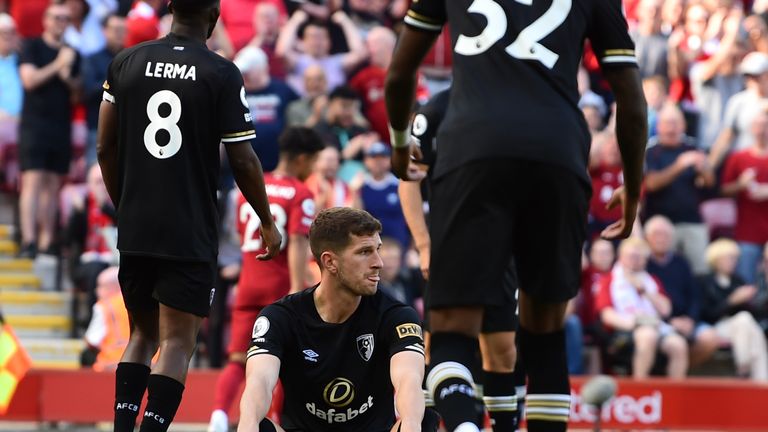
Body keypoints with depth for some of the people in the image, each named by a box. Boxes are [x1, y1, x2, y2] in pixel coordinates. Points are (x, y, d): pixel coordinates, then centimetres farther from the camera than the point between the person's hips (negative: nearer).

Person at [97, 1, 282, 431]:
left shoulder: (126, 62, 4)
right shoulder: (222, 74, -8)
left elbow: (106, 149, 8)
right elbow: (243, 161, -7)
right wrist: (268, 223, 6)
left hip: (135, 230, 4)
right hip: (191, 235, -4)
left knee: (143, 334, 17)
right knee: (177, 343, -2)